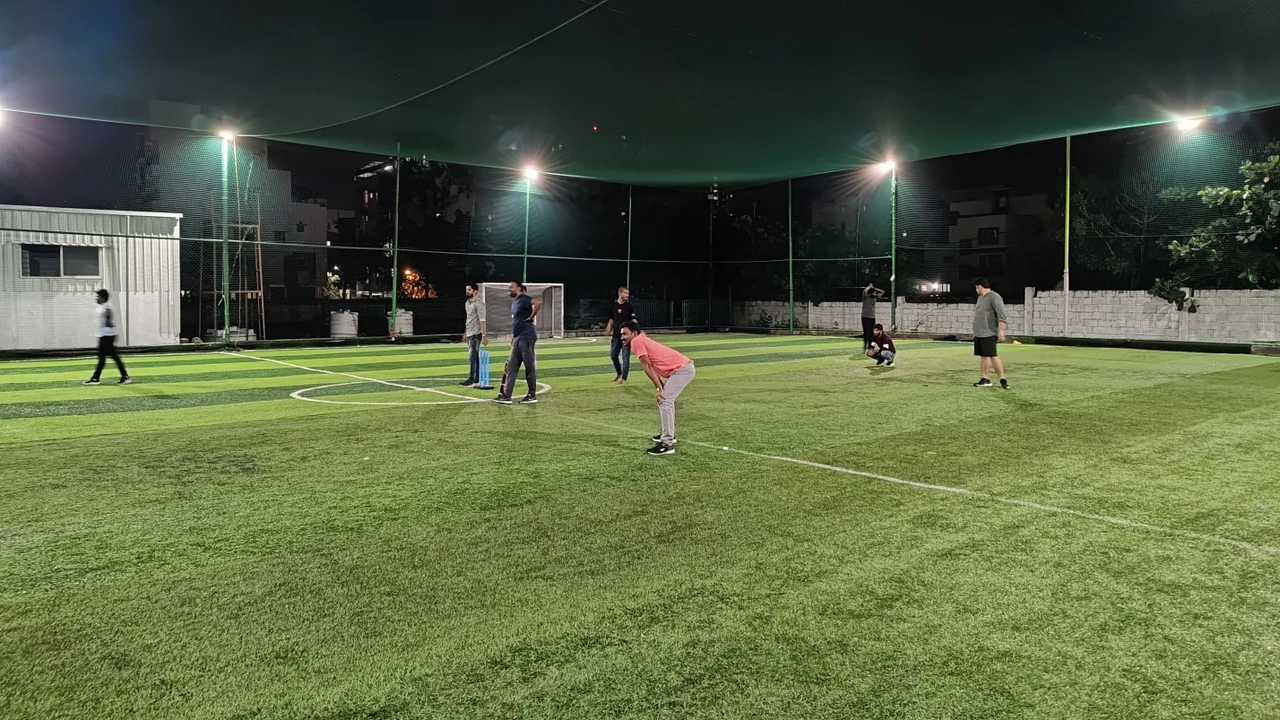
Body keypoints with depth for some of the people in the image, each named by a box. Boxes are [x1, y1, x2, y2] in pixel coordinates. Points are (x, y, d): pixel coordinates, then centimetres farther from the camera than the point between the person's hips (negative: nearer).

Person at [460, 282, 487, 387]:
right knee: (475, 356, 9)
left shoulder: (478, 303, -12)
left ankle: (472, 379, -13)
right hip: (469, 334, 9)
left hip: (476, 333, -9)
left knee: (472, 356, -12)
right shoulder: (468, 302, 16)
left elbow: (482, 320, -19)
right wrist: (465, 333, 23)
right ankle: (477, 379, 13)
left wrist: (484, 336, -24)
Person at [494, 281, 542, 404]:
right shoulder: (514, 302, 18)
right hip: (517, 339, 10)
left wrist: (531, 317, -20)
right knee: (511, 367, 8)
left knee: (529, 367, -2)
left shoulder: (523, 299, -12)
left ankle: (532, 395, 6)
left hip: (526, 338, -10)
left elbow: (538, 302, -30)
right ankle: (506, 395, 10)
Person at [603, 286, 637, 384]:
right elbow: (611, 321, 12)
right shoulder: (613, 306, 6)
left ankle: (624, 379, 1)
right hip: (616, 336, 4)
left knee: (625, 357, -5)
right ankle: (619, 374, 28)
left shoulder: (629, 306, -3)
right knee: (613, 355, 8)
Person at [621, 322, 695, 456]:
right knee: (666, 399, 24)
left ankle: (667, 444, -18)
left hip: (682, 369, -11)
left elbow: (648, 367, -12)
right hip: (683, 368, 11)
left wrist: (659, 388, -14)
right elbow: (653, 368, 16)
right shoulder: (642, 340, 21)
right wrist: (661, 387, 10)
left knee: (665, 401, -15)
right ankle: (669, 434, 35)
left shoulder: (636, 341, -8)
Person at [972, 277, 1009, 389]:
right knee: (984, 356, 8)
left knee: (992, 356, -11)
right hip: (979, 334, 9)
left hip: (989, 334, -9)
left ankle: (1003, 379, -6)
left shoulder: (994, 297, -11)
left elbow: (1001, 316, -17)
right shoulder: (980, 297, 18)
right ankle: (985, 379, 10)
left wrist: (1001, 331, -24)